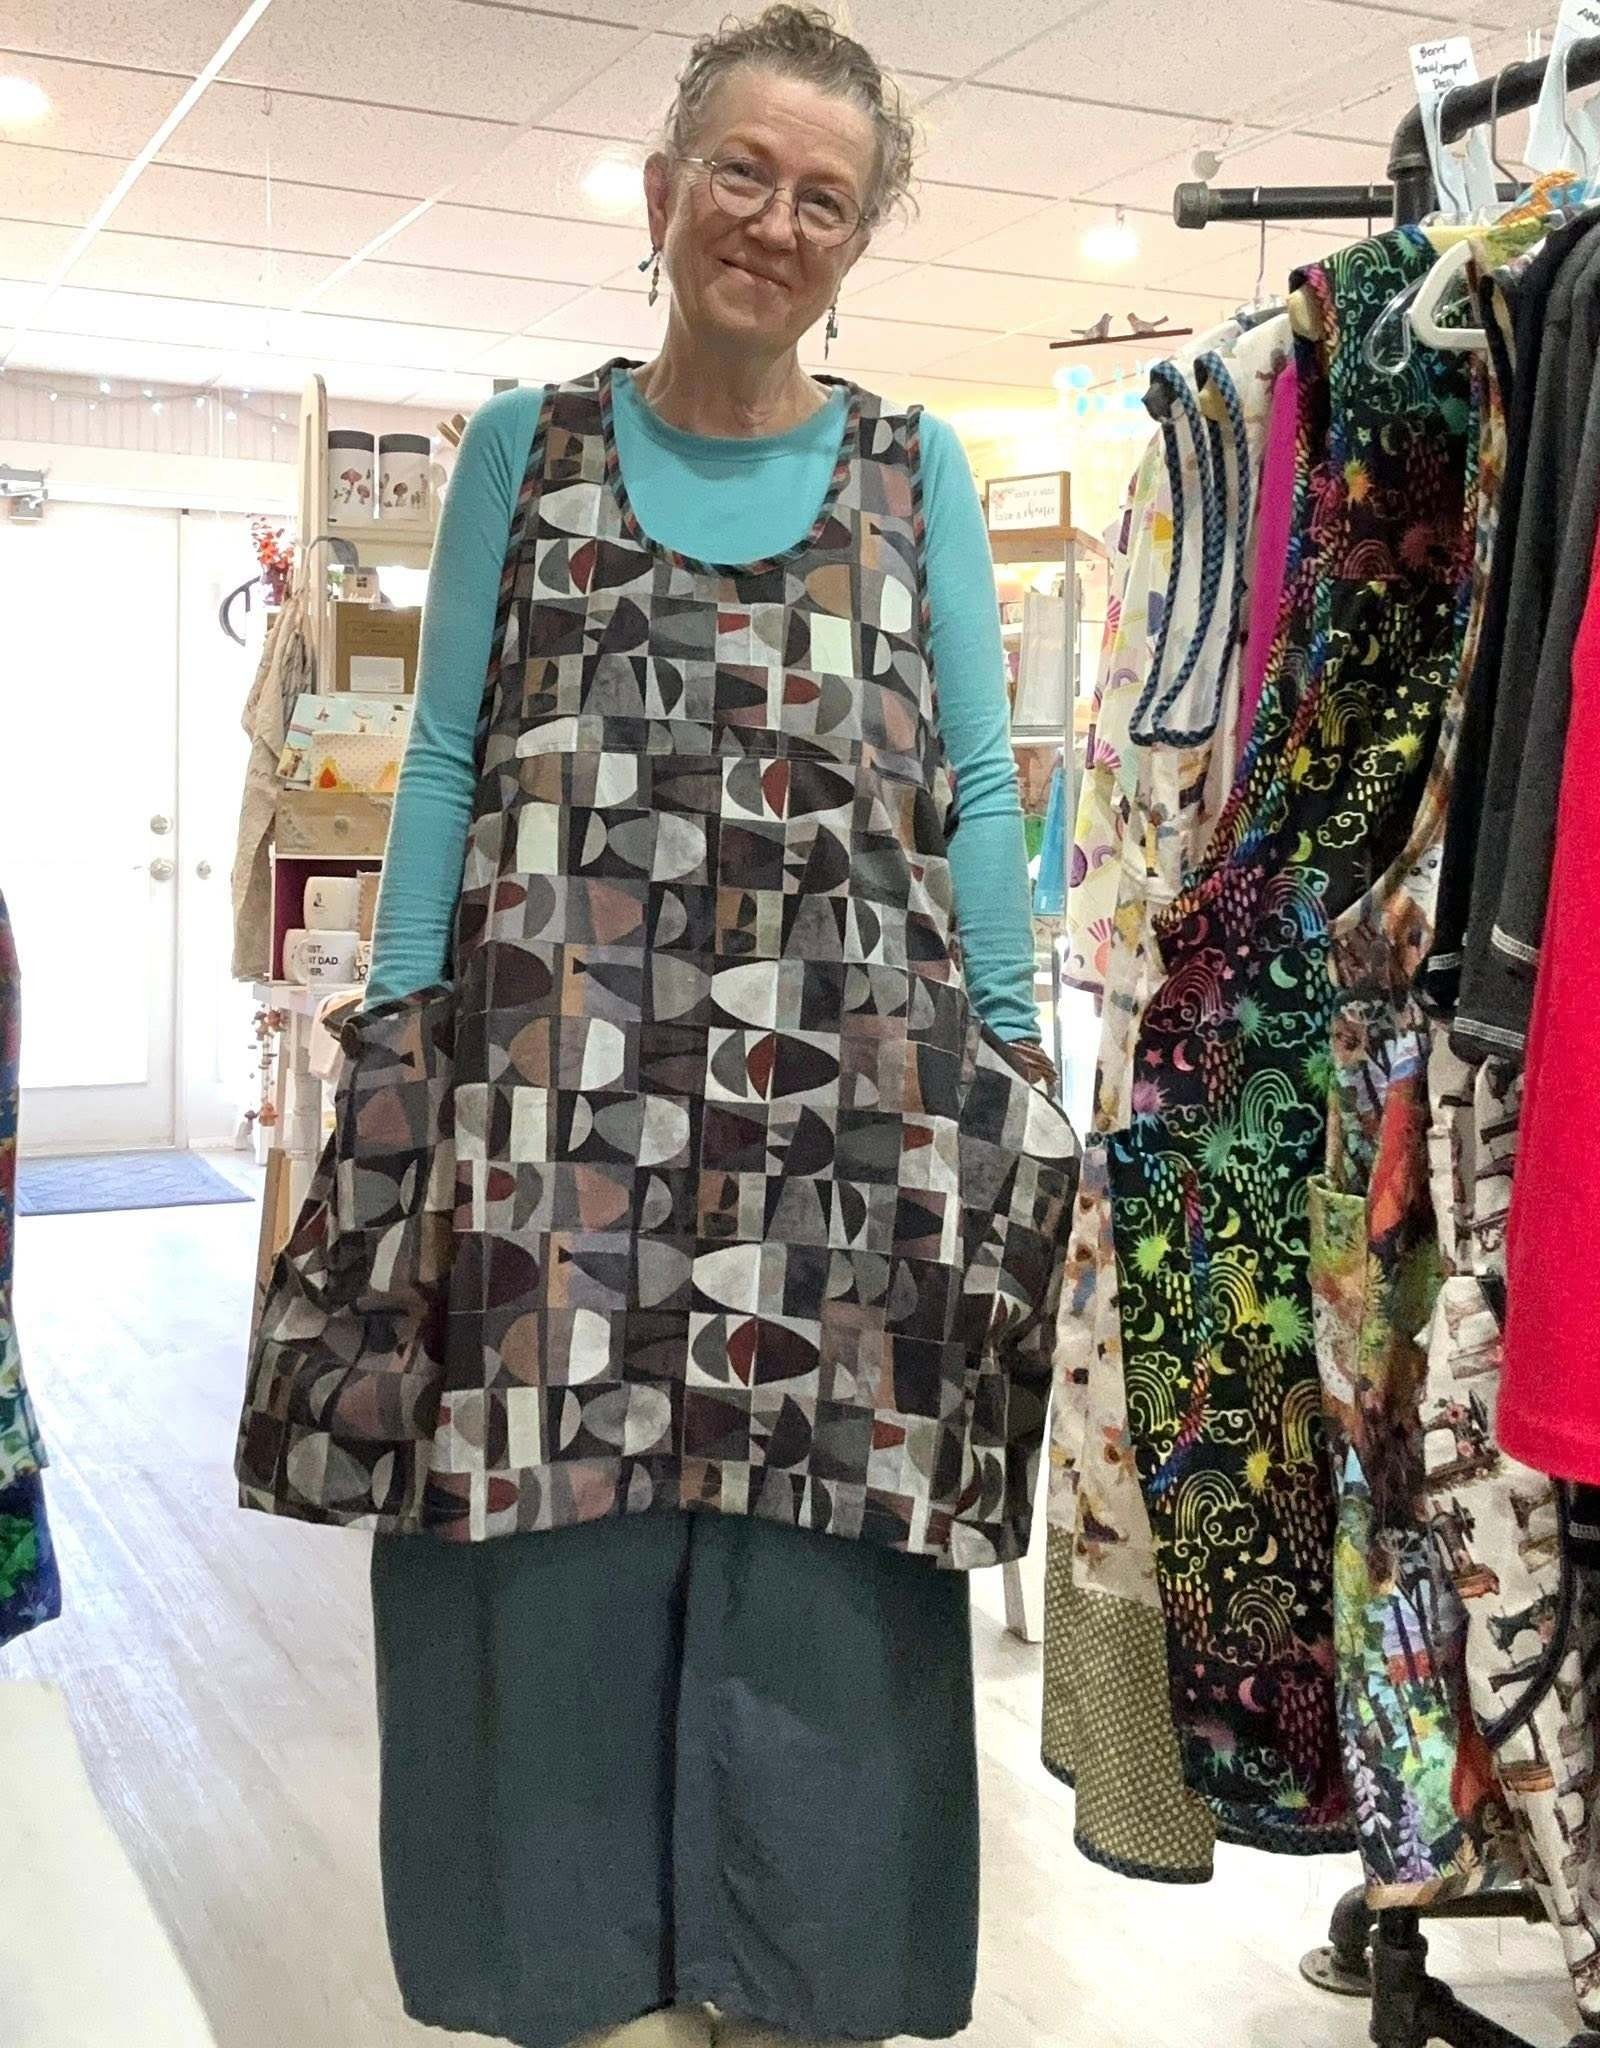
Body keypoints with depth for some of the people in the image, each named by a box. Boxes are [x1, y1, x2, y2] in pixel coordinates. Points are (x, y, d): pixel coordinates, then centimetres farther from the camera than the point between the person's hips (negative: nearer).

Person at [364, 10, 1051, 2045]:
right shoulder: (527, 448, 12)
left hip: (844, 1101, 0)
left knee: (818, 1545, 2)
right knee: (570, 1524, 2)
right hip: (563, 1088, 0)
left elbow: (977, 784, 9)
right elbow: (447, 763, 8)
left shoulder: (918, 472, 12)